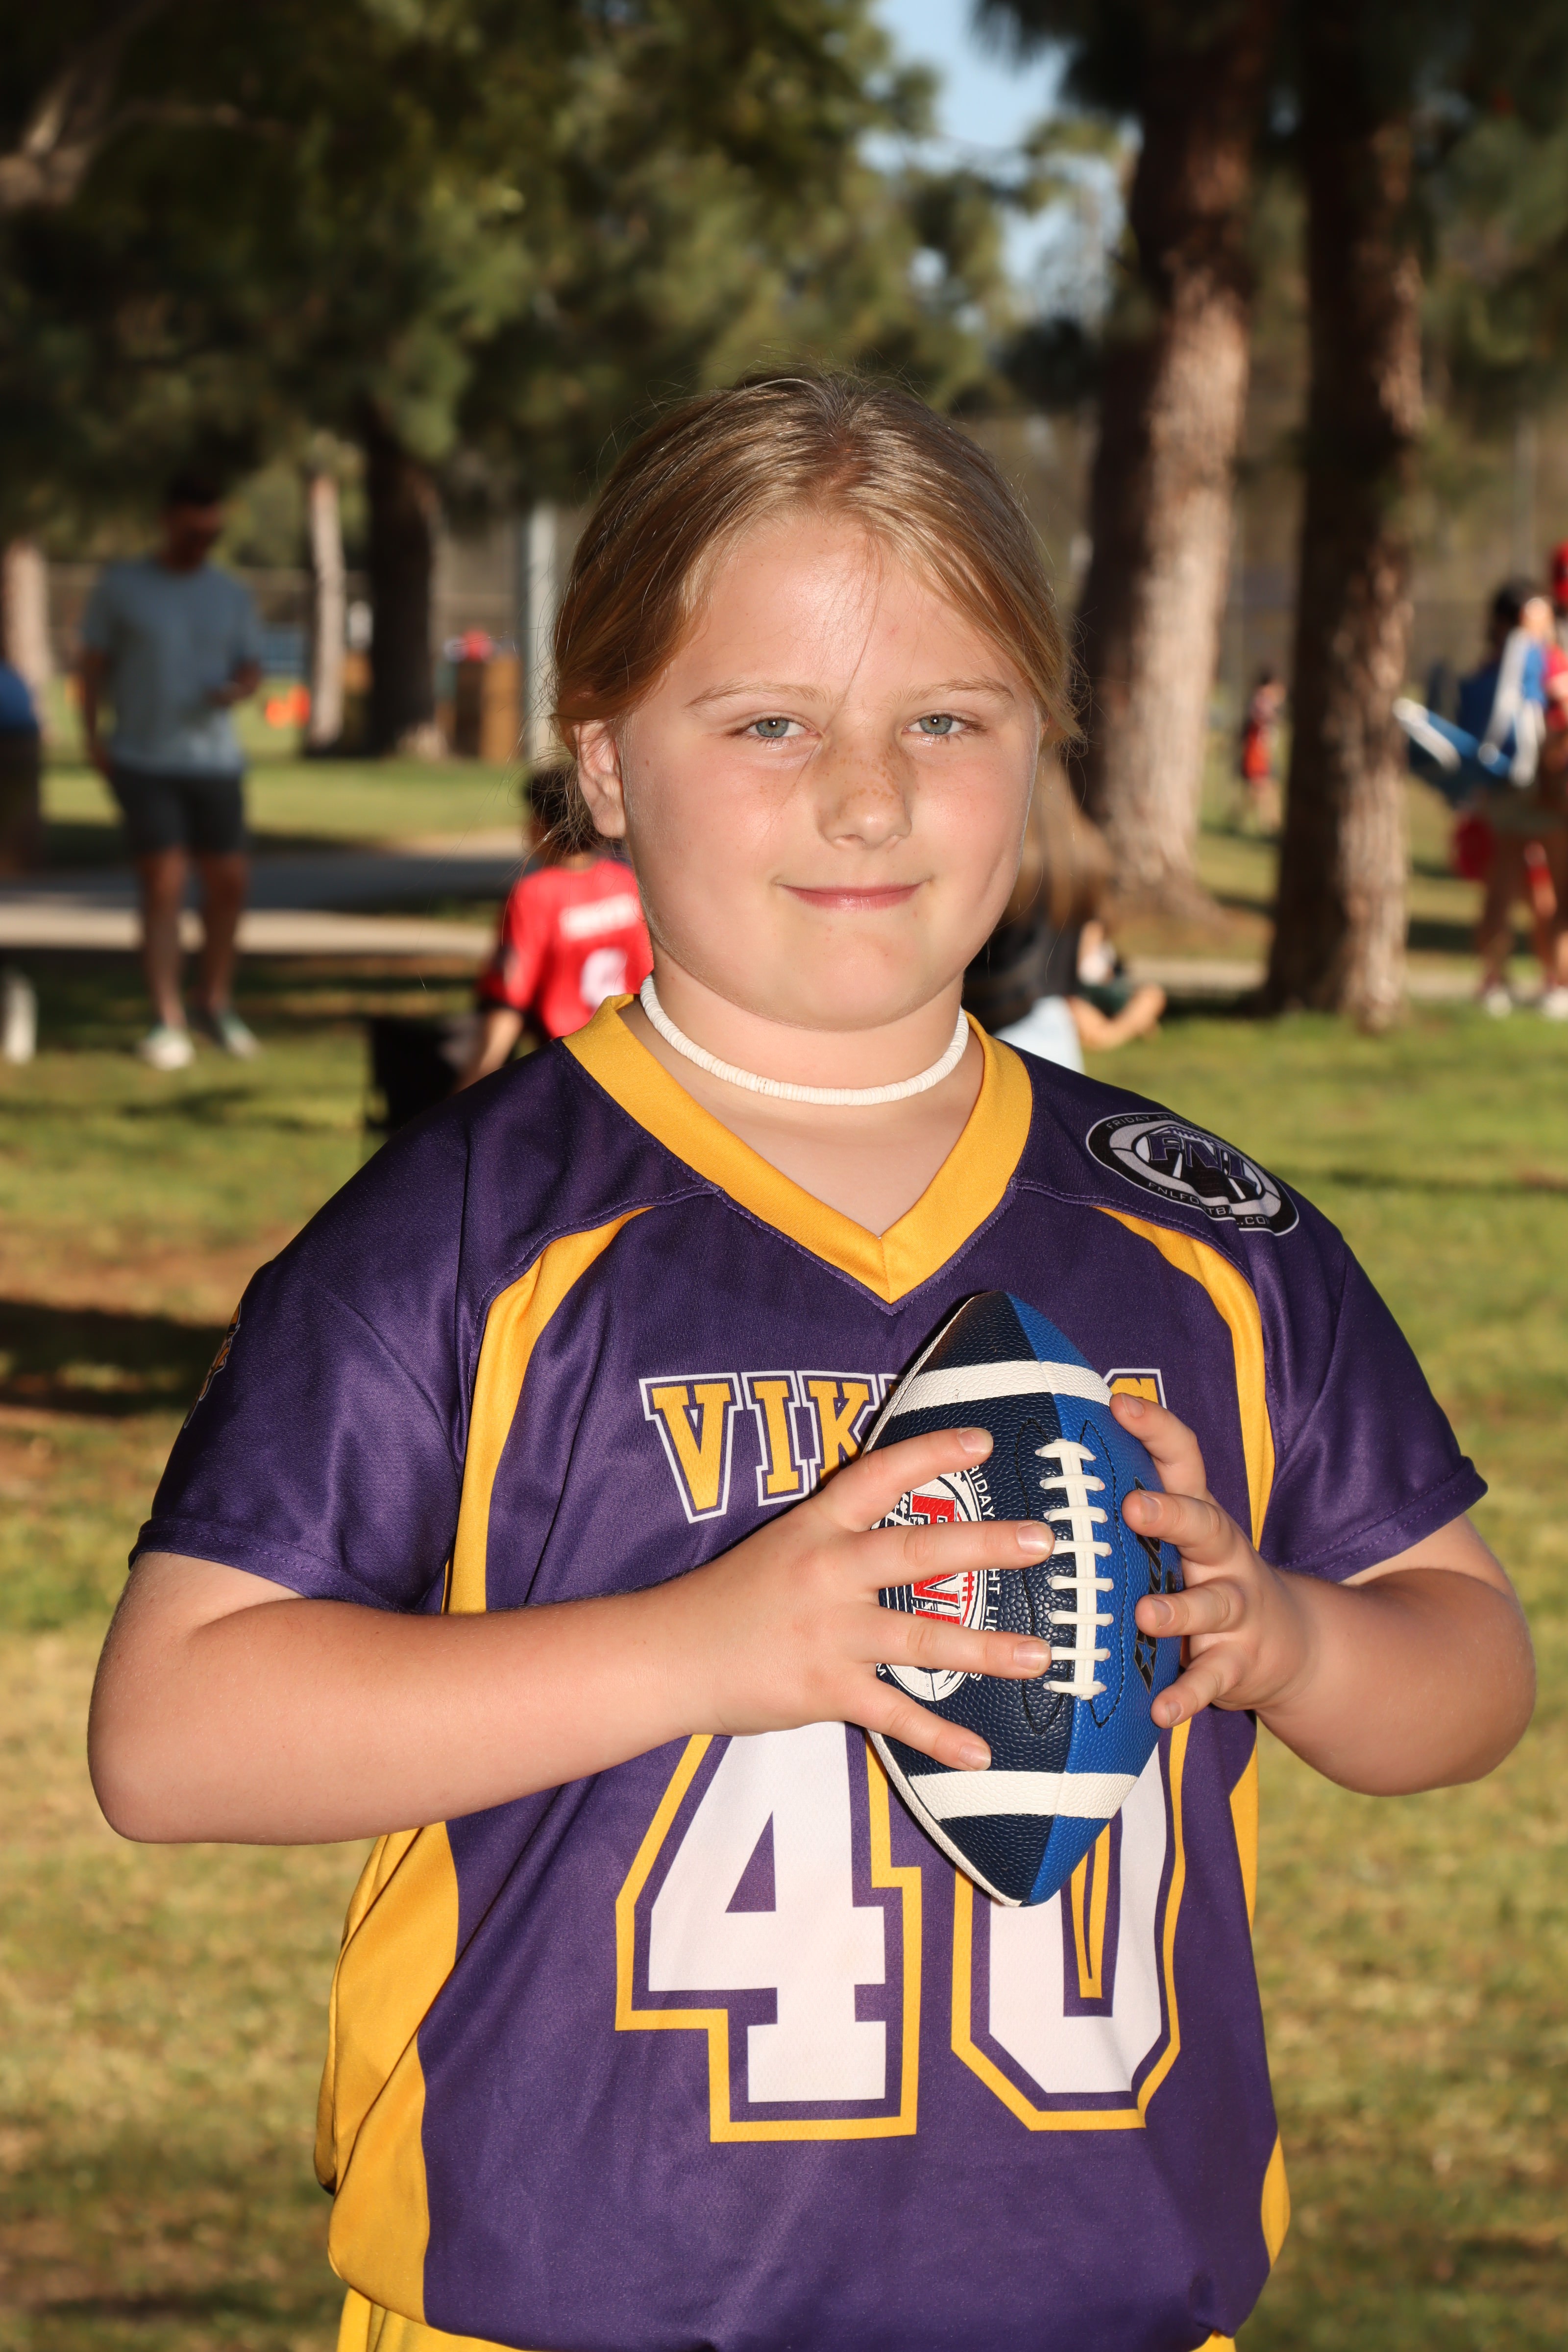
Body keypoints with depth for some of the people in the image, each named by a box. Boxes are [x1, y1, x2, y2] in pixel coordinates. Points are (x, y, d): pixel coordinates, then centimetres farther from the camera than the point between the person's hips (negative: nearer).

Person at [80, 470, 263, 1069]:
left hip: (214, 758, 3)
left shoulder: (231, 594, 11)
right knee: (163, 885, -9)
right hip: (144, 761, -3)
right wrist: (93, 737, -6)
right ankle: (168, 1021, -4)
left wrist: (237, 688, -12)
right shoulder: (121, 587, 3)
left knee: (230, 880, 3)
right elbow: (94, 665, 5)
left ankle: (214, 1001, 23)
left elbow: (251, 668, 11)